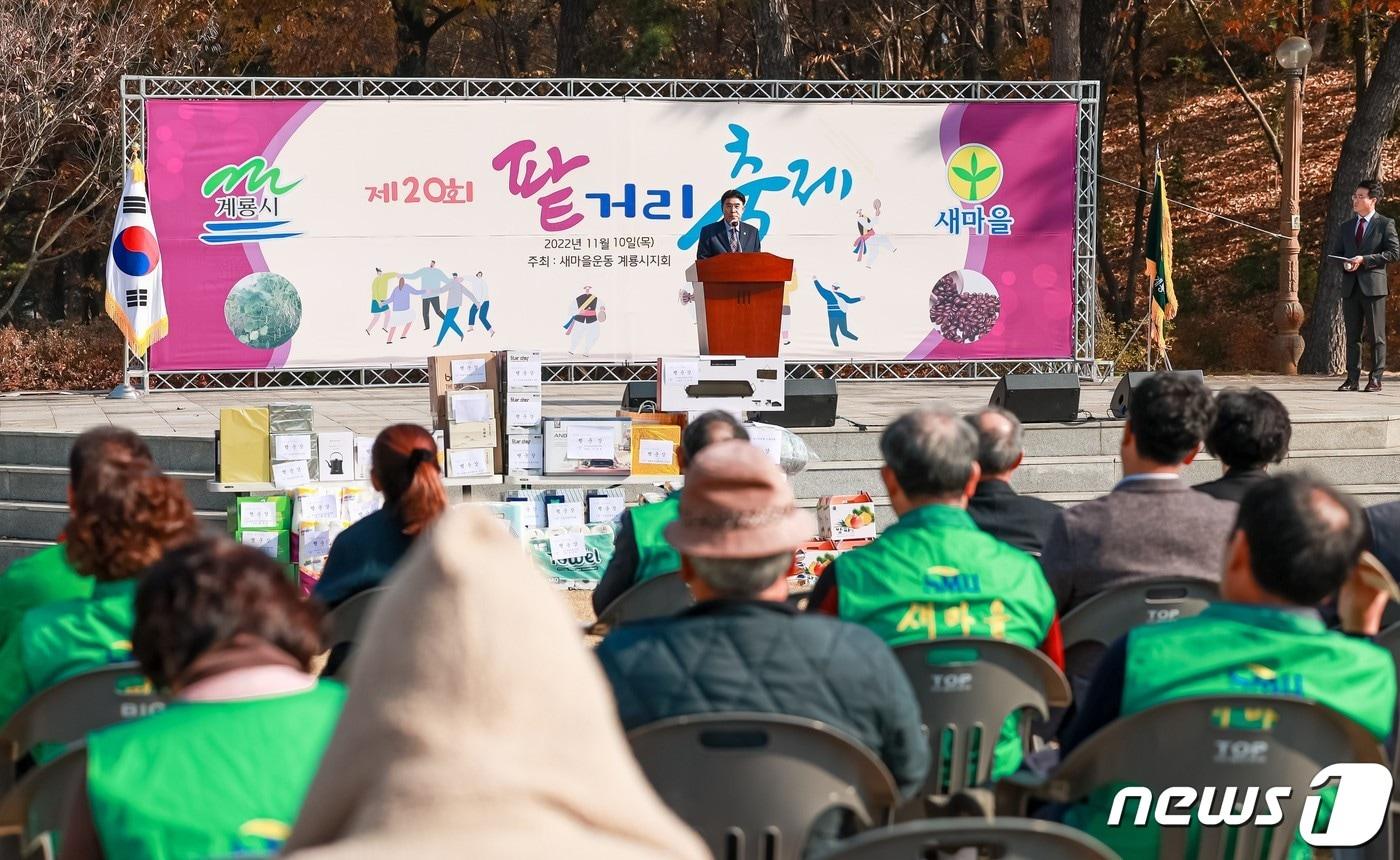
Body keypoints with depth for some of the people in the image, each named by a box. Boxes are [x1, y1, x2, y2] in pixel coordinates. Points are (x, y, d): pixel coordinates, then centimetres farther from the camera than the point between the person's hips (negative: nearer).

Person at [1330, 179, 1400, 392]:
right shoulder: (1346, 227, 17)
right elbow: (1333, 253, 20)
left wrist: (1364, 260, -13)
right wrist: (1344, 263, -3)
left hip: (1373, 286, -5)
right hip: (1350, 286, 5)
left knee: (1376, 335, -2)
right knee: (1352, 335, 4)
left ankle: (1376, 378, 0)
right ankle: (1352, 378, 6)